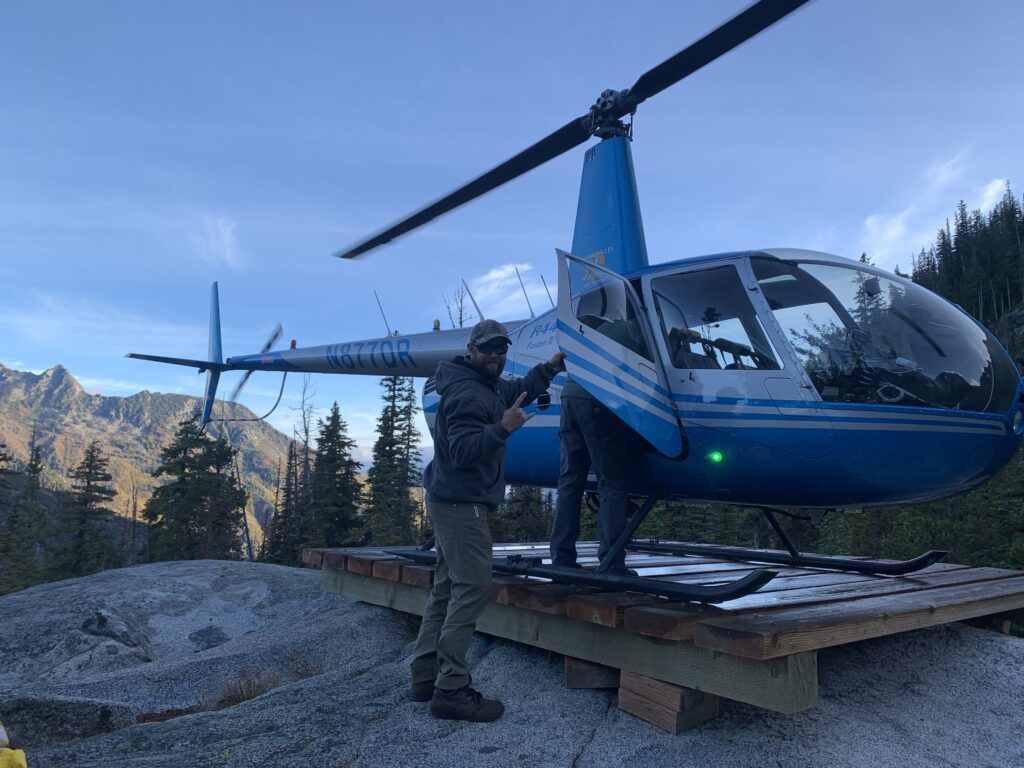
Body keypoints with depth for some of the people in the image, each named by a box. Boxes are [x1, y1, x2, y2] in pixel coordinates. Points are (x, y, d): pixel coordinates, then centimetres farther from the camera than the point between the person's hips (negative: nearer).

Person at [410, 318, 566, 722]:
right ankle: (451, 688, -6)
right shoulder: (467, 393, -18)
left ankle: (426, 677, 19)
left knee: (447, 589, 12)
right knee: (472, 587, -10)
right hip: (461, 505, -11)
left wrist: (550, 368, 27)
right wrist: (503, 428, -38)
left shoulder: (489, 386, 14)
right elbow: (462, 452, -27)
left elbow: (517, 390, 34)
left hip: (454, 503, 11)